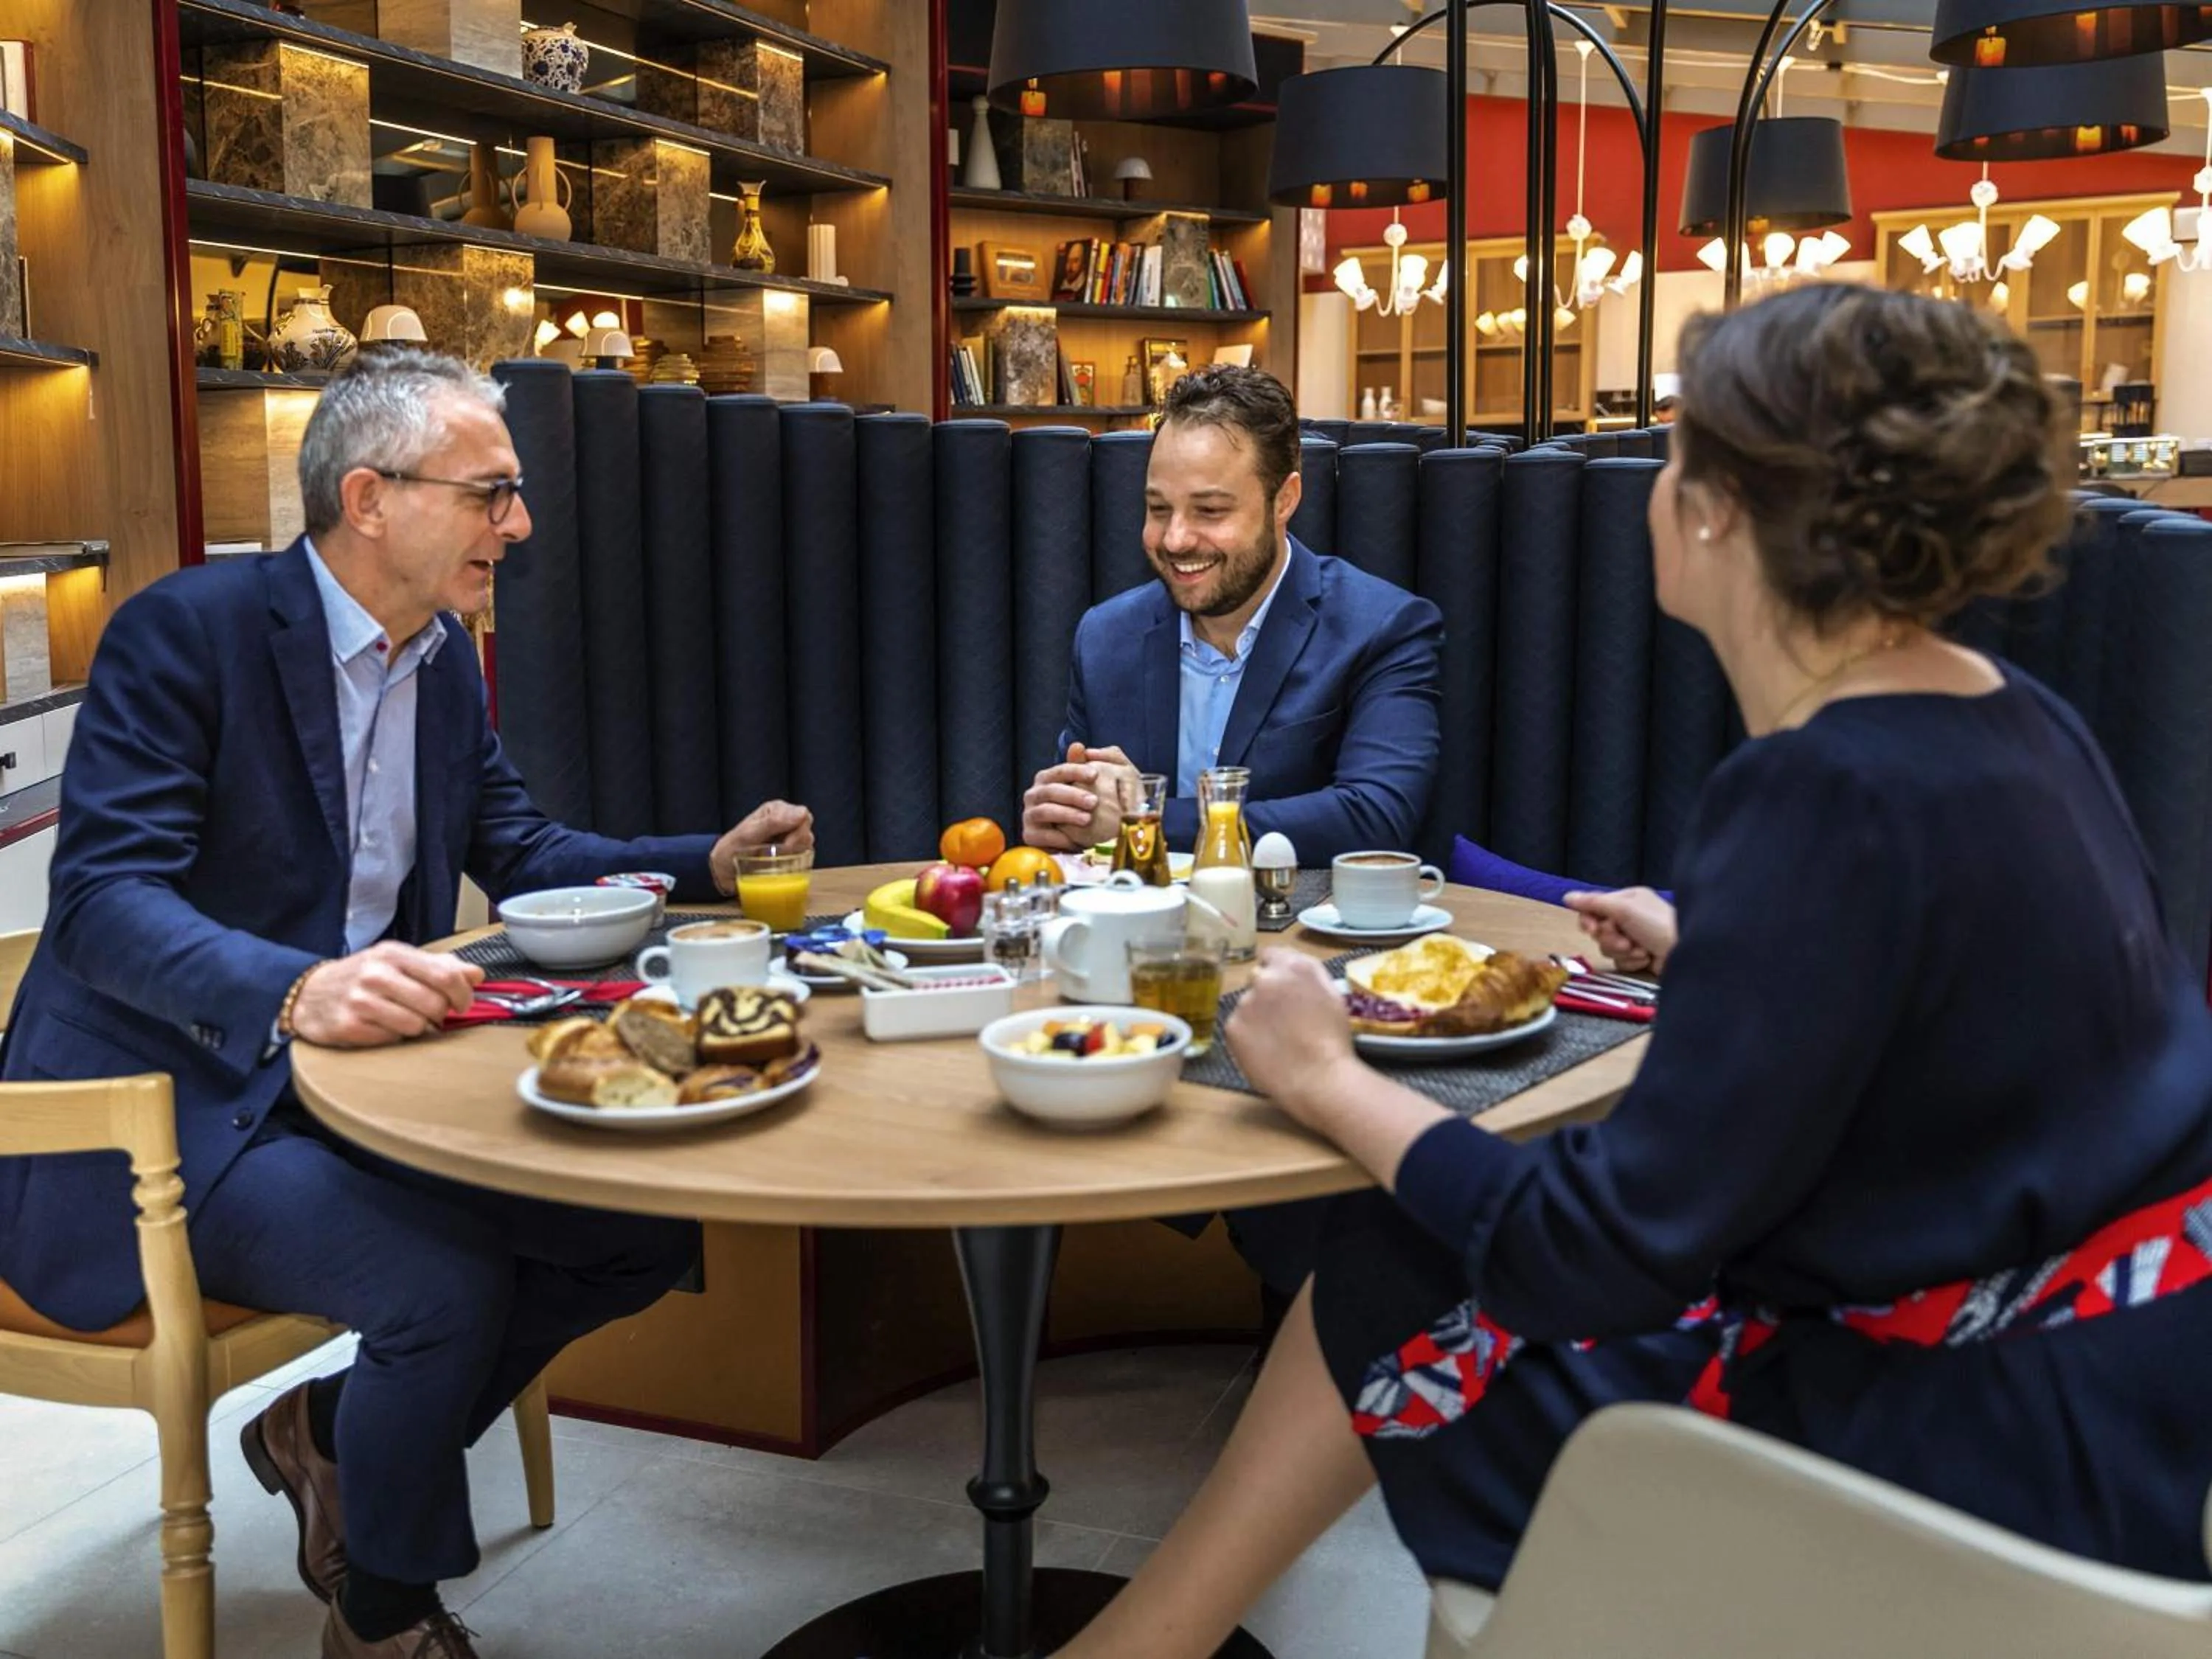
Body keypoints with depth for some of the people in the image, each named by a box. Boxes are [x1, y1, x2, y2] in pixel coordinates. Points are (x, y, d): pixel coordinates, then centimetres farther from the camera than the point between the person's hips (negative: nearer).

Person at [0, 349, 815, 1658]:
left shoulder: (446, 655, 7)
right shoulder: (187, 629, -15)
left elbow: (518, 851, 15)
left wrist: (709, 864, 1)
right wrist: (296, 990, -43)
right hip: (169, 1107, -7)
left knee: (649, 1224, -5)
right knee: (445, 1278, -29)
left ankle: (333, 1434, 14)